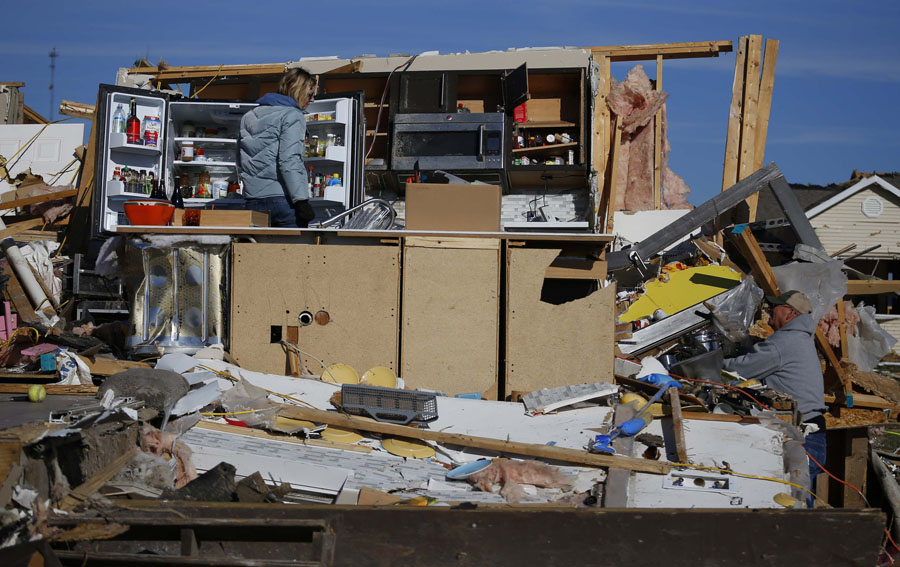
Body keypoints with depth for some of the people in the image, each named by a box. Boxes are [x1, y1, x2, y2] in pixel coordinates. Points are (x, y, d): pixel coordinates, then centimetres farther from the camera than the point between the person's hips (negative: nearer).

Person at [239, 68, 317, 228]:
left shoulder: (249, 116, 19)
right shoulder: (293, 115, -6)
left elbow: (241, 160, 20)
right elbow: (289, 162, -16)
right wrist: (302, 201, -18)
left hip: (253, 200, 7)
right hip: (282, 198, -7)